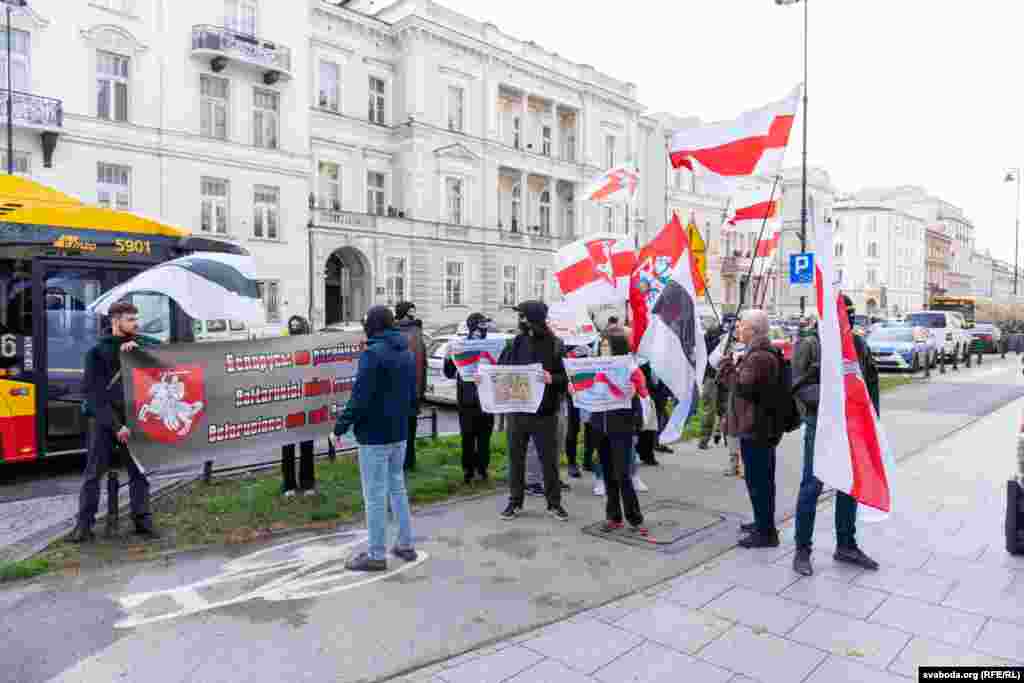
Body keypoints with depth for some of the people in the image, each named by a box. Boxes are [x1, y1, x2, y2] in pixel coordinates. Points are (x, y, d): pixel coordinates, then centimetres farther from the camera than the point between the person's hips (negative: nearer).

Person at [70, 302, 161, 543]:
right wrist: (115, 425, -15)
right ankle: (84, 523, 14)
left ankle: (143, 520, 11)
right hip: (103, 420, -3)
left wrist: (136, 345, -20)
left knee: (139, 472, 4)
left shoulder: (140, 343, 8)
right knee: (94, 473, 4)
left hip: (134, 418, 3)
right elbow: (93, 394, -8)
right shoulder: (97, 351, -3)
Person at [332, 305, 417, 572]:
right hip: (399, 433, 8)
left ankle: (376, 555, 10)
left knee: (375, 495, 1)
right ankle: (405, 545, 24)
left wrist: (339, 427, -13)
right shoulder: (407, 353, 9)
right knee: (397, 488, 18)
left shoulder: (372, 353, -16)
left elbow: (360, 399, -20)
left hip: (374, 436, -8)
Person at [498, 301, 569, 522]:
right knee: (516, 458, 11)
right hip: (516, 411, 3)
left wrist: (552, 379, -25)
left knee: (549, 460, 7)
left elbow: (566, 379, -6)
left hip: (544, 414, -3)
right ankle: (515, 501, 25)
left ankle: (554, 503, 22)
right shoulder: (516, 343, 5)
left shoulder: (554, 346, -5)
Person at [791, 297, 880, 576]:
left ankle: (846, 546, 31)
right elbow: (800, 387, -13)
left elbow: (871, 382, 14)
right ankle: (802, 550, 12)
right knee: (812, 486, 0)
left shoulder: (858, 343, 7)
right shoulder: (810, 344, -9)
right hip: (821, 426, -6)